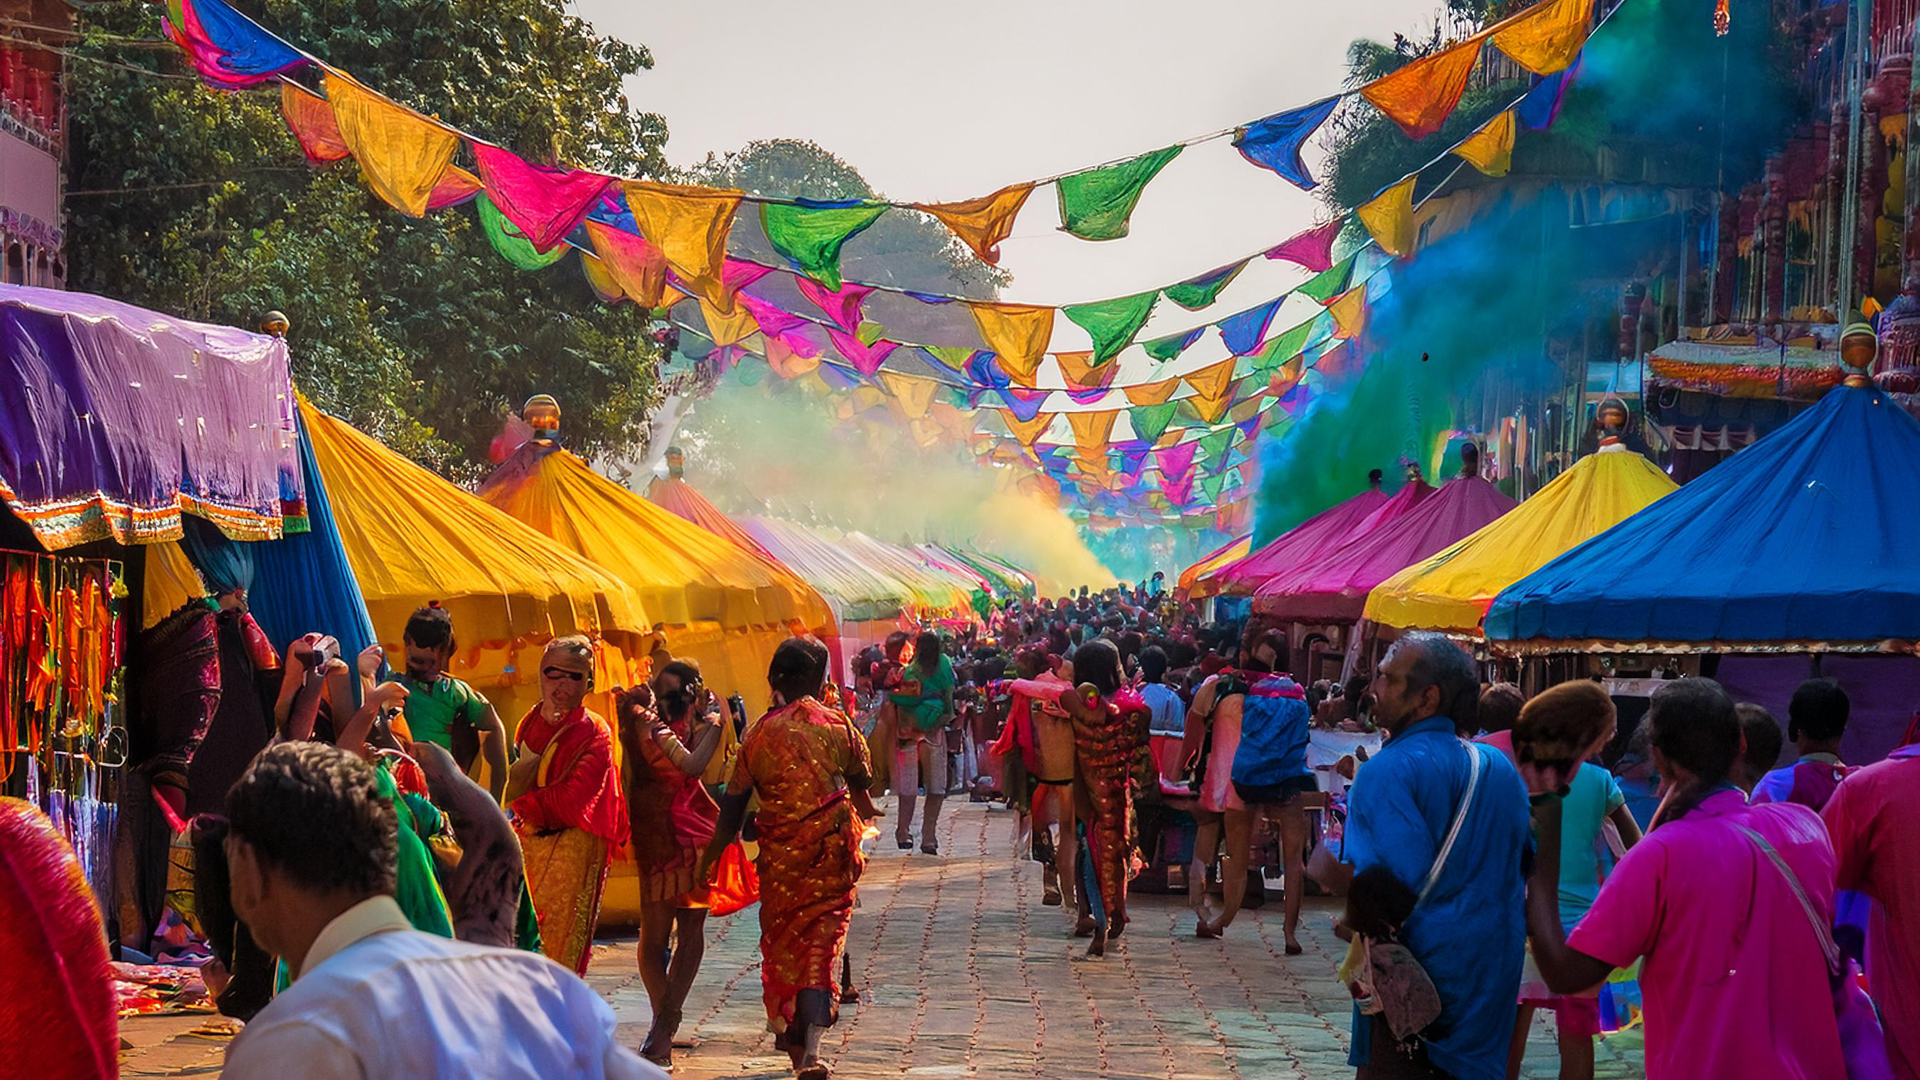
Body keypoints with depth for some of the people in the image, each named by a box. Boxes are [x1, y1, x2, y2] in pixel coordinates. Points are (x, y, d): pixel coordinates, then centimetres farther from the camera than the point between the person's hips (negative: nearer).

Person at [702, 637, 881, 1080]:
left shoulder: (759, 733, -3)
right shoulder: (838, 725, -3)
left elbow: (733, 804, -2)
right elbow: (862, 783, 11)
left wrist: (712, 855, 8)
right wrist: (864, 812, 33)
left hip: (780, 856, 0)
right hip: (832, 853, 0)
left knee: (781, 941, 17)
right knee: (822, 943, 1)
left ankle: (789, 1035, 29)